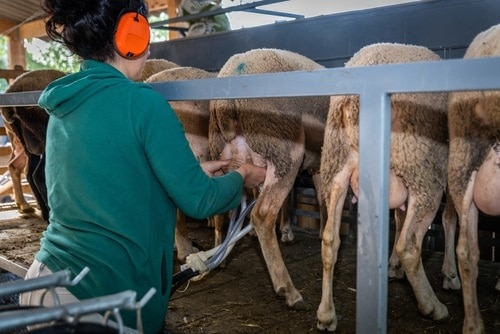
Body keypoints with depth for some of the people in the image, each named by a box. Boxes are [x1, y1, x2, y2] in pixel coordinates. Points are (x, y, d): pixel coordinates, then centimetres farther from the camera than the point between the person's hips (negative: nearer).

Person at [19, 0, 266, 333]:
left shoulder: (63, 106, 6)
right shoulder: (141, 102, -18)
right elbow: (197, 200, -14)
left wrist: (194, 170, 20)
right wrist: (241, 176, 7)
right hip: (104, 293, -8)